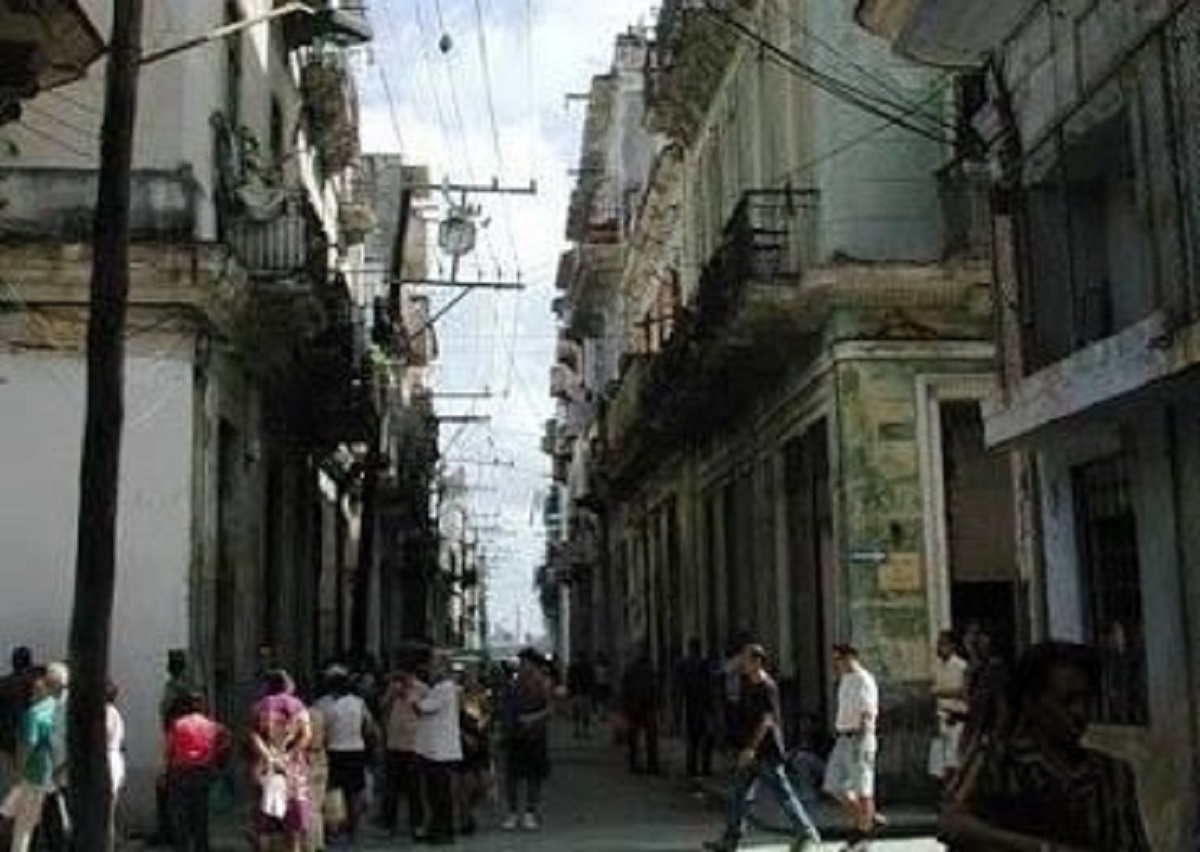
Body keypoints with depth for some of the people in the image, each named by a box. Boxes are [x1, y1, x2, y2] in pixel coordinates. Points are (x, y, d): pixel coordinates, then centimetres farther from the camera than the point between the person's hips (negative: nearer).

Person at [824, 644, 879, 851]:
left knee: (862, 789, -2)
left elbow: (867, 714, -18)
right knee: (834, 785, 8)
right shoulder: (845, 680, 15)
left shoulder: (863, 680, -13)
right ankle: (861, 822, 20)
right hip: (843, 739, 9)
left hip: (859, 738, -9)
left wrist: (860, 742, -23)